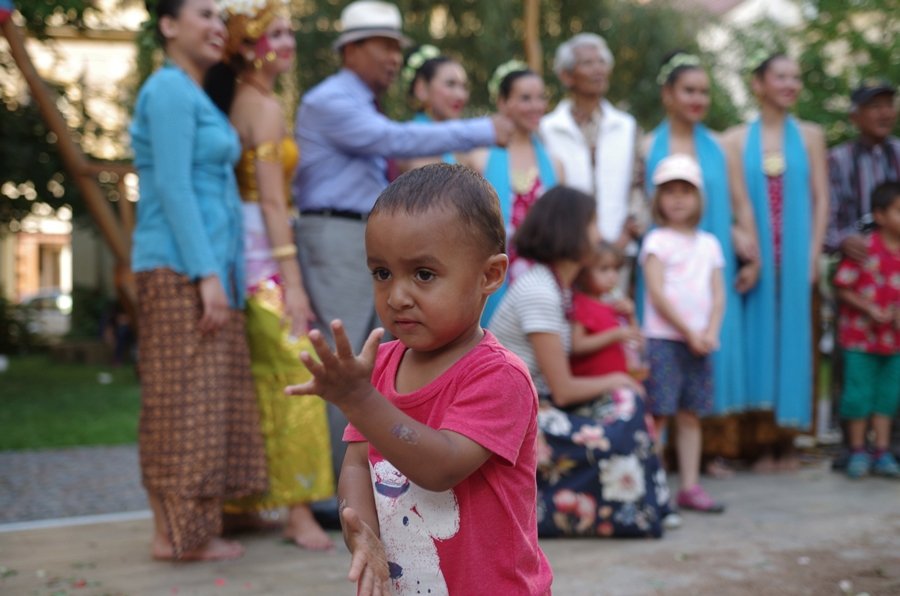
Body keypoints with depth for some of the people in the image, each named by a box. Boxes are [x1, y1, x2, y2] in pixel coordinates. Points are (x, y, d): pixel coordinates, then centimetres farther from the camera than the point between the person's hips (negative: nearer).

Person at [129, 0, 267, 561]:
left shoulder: (196, 97, 21)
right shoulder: (170, 90, -8)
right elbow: (172, 187, -17)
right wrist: (207, 273, -20)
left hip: (209, 266, 10)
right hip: (181, 268, -10)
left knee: (206, 401, 10)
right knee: (186, 401, -6)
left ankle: (186, 530, 15)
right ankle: (178, 534, 0)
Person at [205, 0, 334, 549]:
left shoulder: (239, 100, 16)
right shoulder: (265, 106, -10)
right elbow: (272, 200, -16)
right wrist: (293, 281, -18)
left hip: (245, 253, 9)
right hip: (264, 257, -9)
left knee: (256, 379, 12)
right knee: (296, 375, -8)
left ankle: (242, 502, 20)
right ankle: (299, 514, -6)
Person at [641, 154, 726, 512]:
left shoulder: (709, 244, 14)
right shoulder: (656, 241, 0)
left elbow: (718, 295, 9)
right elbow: (657, 293, -9)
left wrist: (710, 332, -8)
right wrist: (689, 333, -11)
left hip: (699, 343, 5)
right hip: (662, 339, -5)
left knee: (691, 415, 8)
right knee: (657, 415, -7)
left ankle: (689, 486, 14)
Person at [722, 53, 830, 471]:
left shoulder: (809, 136, 7)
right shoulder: (736, 140, 3)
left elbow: (821, 199, 4)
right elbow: (732, 202, -1)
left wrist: (813, 255, -4)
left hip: (795, 258, 1)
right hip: (755, 258, -1)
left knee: (792, 336, 3)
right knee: (757, 335, 0)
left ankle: (786, 441, 11)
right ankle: (760, 442, 6)